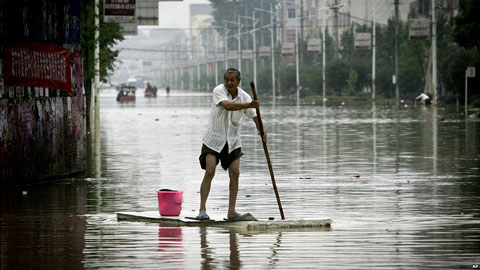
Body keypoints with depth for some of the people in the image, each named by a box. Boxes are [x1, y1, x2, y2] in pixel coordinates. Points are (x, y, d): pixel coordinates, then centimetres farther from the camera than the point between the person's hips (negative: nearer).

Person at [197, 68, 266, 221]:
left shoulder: (244, 97, -2)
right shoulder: (219, 91, -15)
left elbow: (254, 116, 4)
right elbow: (227, 106, -33)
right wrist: (247, 105, -46)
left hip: (232, 140, 4)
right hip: (214, 138, -4)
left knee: (235, 173, -3)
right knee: (209, 172, -12)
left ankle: (231, 211, 1)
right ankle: (202, 210, -11)